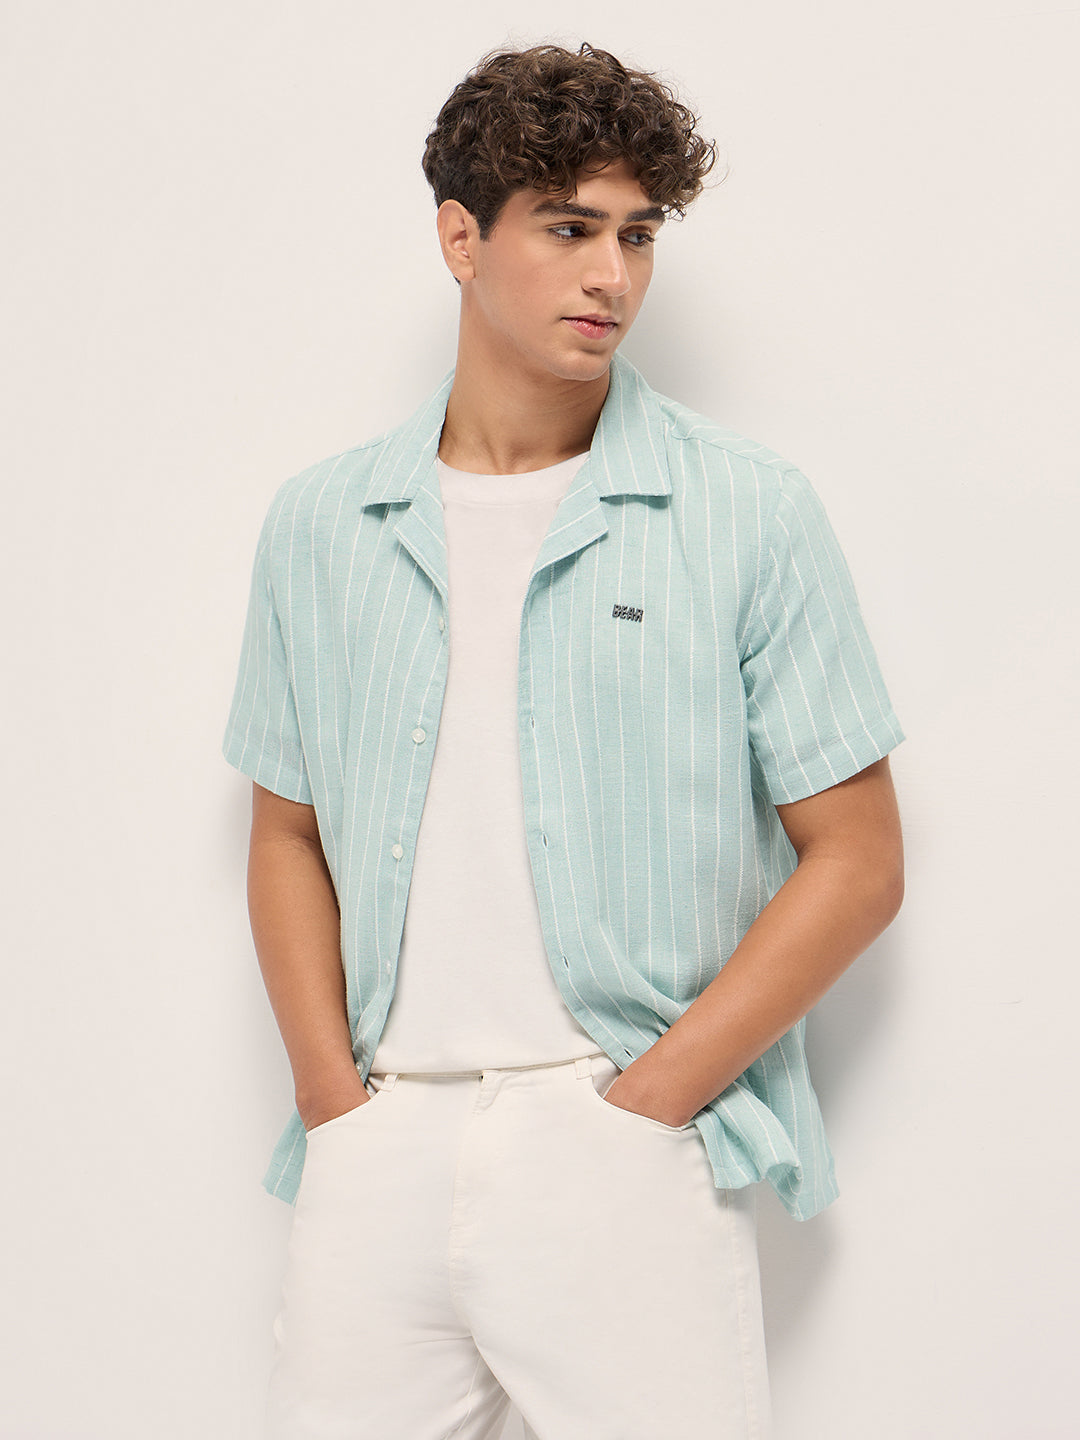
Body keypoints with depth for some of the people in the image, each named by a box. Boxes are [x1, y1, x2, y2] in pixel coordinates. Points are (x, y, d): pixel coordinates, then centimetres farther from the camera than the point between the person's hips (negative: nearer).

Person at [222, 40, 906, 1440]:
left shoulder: (752, 515, -2)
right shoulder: (321, 523, 7)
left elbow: (855, 862, -3)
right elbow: (287, 833, 13)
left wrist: (645, 1102, -9)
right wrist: (334, 1099, 1)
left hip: (626, 1157, -2)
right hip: (377, 1155, 3)